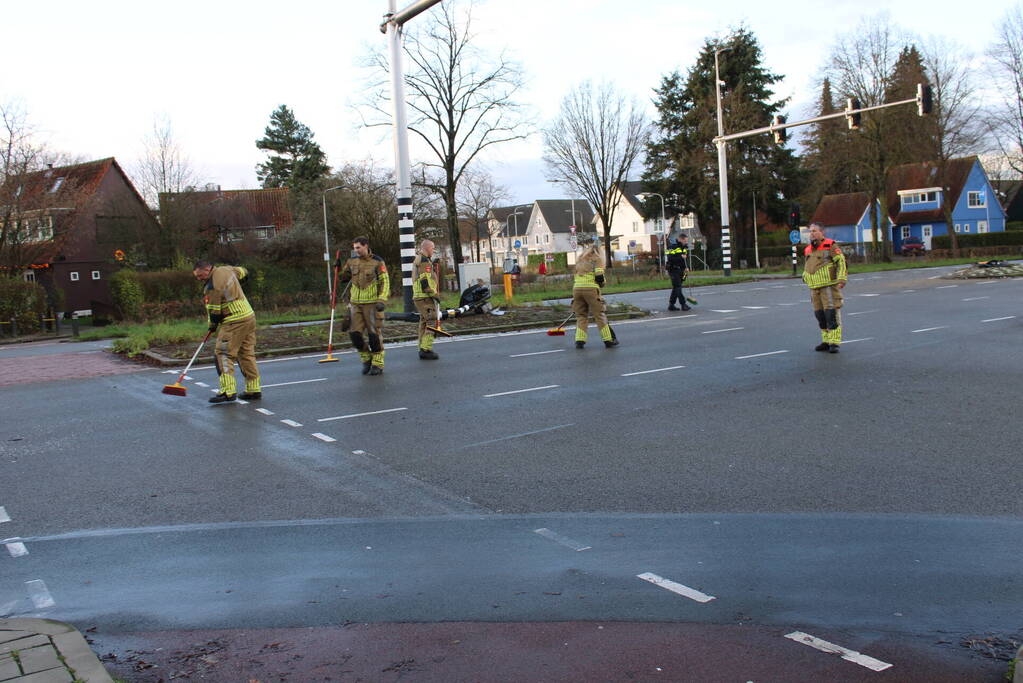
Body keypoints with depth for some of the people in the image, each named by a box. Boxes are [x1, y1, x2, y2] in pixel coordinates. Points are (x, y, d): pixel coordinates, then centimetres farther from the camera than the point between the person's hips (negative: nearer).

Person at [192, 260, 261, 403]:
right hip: (249, 315, 10)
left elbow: (214, 311, -11)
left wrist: (213, 325, 8)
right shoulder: (226, 269, 10)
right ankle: (254, 390, 17)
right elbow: (242, 272, 30)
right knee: (247, 354, 13)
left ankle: (228, 391, -15)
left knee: (222, 353, -8)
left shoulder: (212, 286, -16)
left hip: (234, 322, -10)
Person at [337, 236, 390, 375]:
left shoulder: (377, 262, -5)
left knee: (374, 334, -2)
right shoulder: (352, 261, 8)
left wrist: (382, 300, -19)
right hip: (355, 303, 4)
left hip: (372, 303, -4)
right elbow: (343, 278, 21)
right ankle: (366, 359, 18)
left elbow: (385, 282, -8)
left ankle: (377, 365, 8)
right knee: (356, 333, -1)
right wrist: (339, 268, 3)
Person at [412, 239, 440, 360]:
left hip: (418, 296, 10)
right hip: (425, 297, -10)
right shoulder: (425, 261, -14)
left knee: (424, 322, 14)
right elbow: (425, 281, -21)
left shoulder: (417, 260, 18)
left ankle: (423, 349, 18)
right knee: (431, 323, -9)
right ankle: (426, 349, -12)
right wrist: (435, 294, -16)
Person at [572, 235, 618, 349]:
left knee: (581, 315, 13)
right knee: (599, 314, 2)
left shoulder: (580, 258, 20)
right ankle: (608, 339, 4)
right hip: (591, 288, -4)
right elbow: (599, 275, -8)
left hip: (576, 288, 5)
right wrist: (601, 283, 9)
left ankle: (579, 340, 4)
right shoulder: (597, 257, 3)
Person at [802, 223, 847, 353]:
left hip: (829, 285, -7)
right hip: (815, 287, 7)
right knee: (820, 315, 8)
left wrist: (842, 279, -18)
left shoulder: (830, 245, -3)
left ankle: (834, 342, -9)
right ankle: (826, 341, 17)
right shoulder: (808, 250, 16)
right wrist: (805, 276, 17)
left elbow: (841, 262, -9)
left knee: (832, 313, -10)